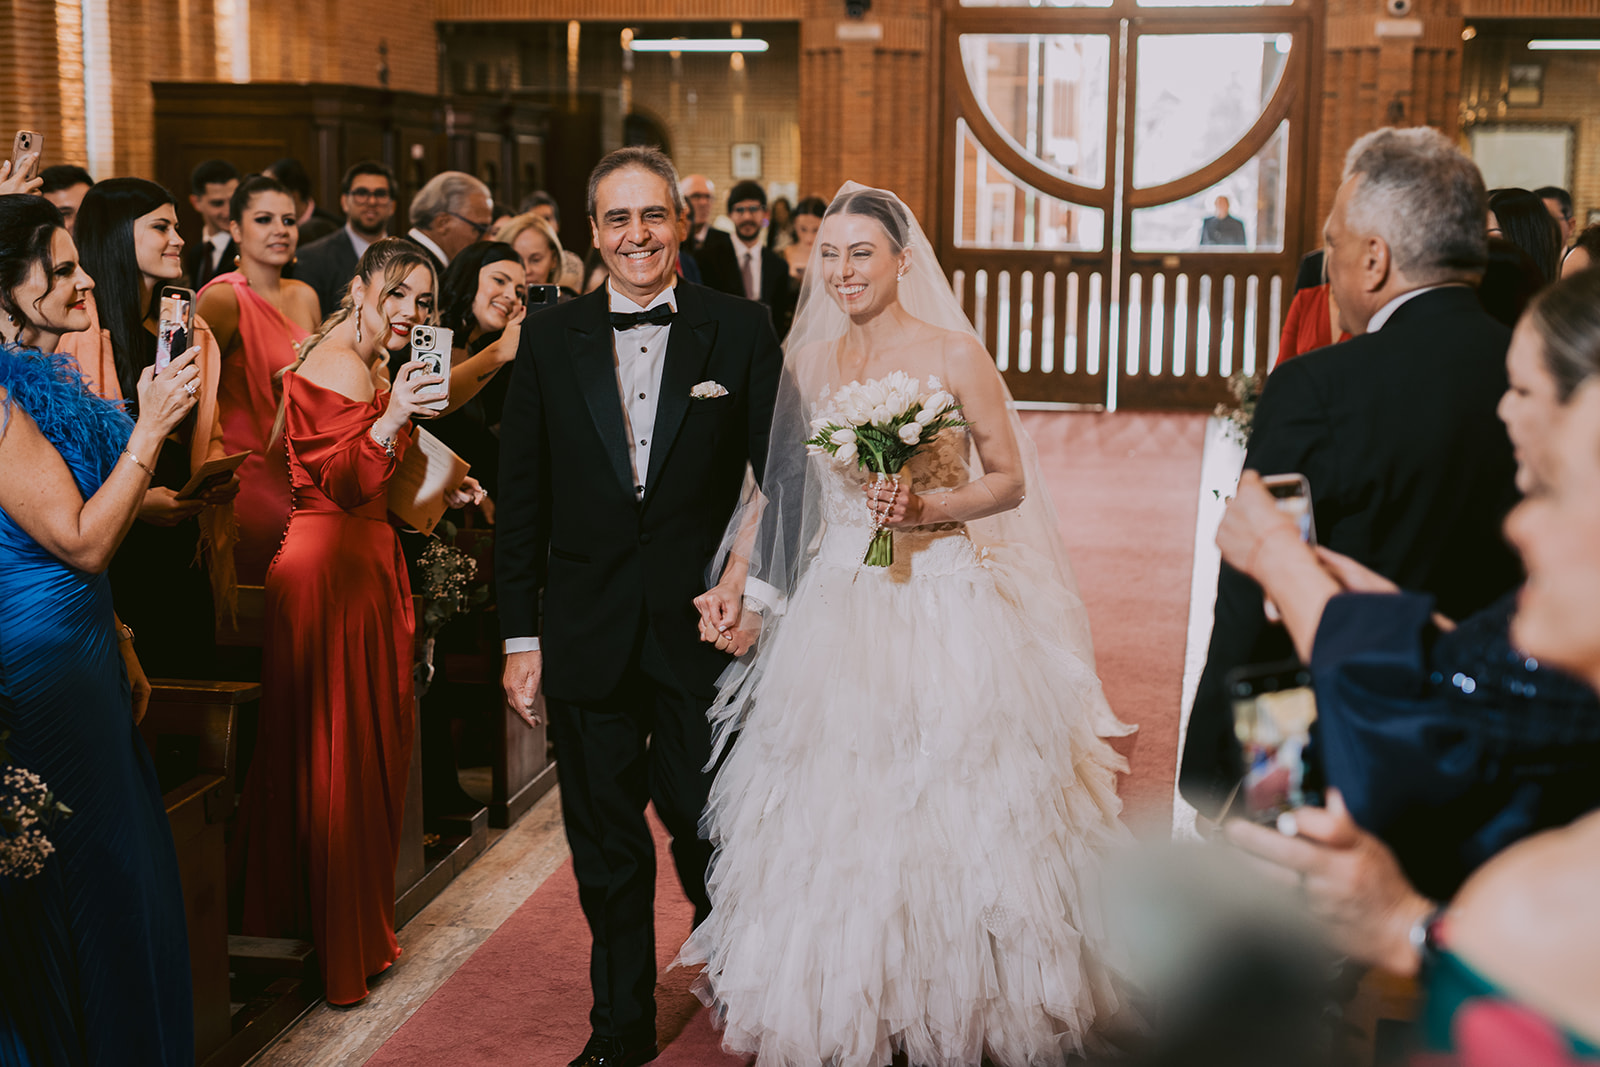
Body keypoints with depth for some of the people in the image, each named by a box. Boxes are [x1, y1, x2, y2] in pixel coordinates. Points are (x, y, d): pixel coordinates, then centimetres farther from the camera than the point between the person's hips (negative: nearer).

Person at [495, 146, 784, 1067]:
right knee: (607, 849, 13)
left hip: (705, 629, -2)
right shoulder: (549, 341, 3)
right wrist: (521, 636, 1)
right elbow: (521, 500, 4)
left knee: (714, 837, 9)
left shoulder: (742, 332, -2)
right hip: (589, 636, 2)